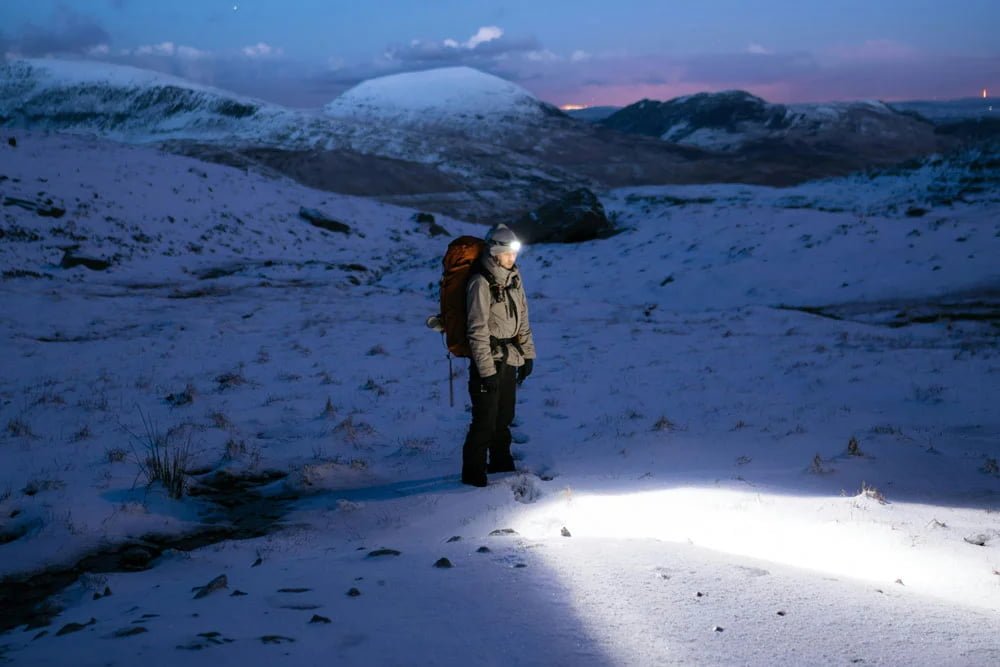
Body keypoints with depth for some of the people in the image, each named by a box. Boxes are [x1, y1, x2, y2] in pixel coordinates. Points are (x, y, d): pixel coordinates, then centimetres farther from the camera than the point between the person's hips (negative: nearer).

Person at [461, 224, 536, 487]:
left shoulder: (513, 277, 7)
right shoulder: (481, 282, -17)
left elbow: (522, 318, 17)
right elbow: (477, 330, -18)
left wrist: (527, 354, 14)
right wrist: (487, 371, -18)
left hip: (510, 358, 7)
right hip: (488, 359, -7)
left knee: (505, 416, 16)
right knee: (485, 420, -5)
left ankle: (501, 463, 31)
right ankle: (473, 472, 6)